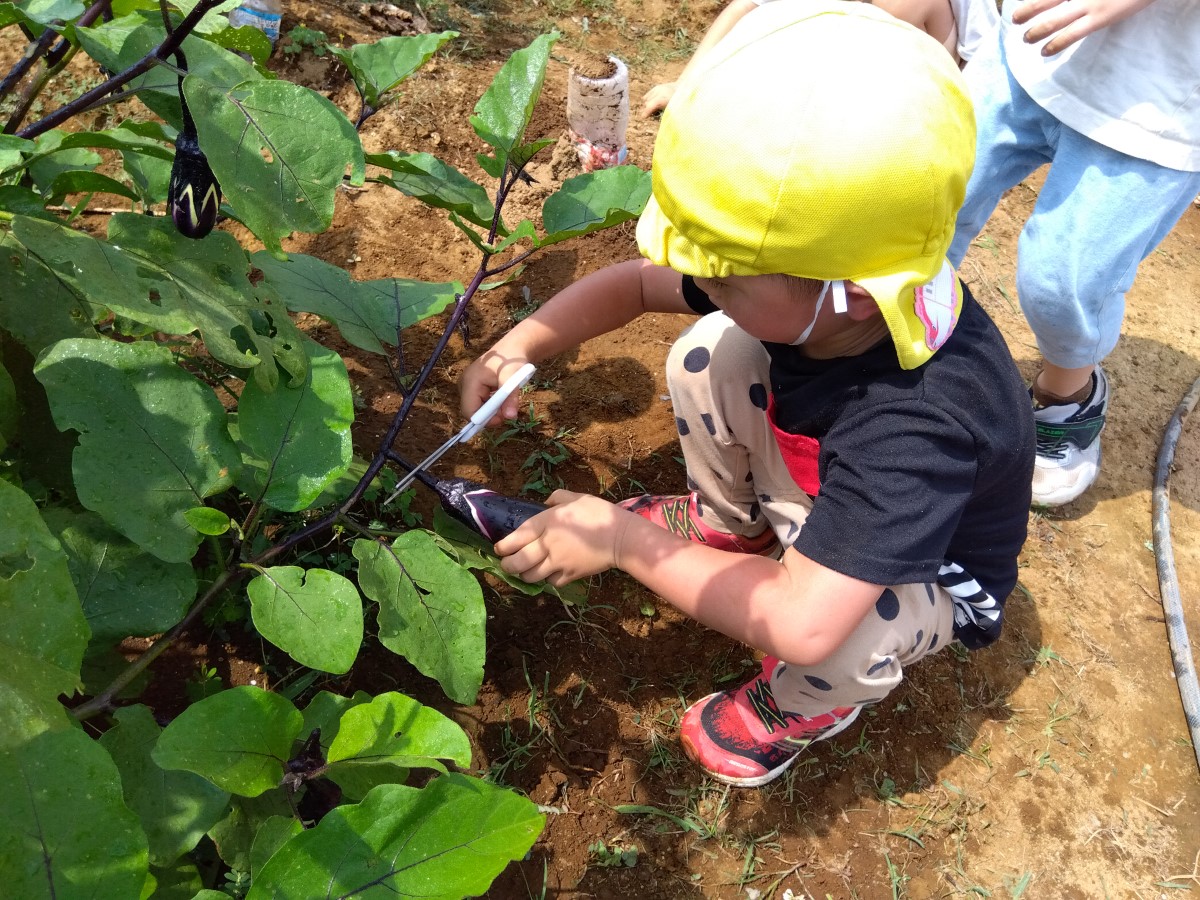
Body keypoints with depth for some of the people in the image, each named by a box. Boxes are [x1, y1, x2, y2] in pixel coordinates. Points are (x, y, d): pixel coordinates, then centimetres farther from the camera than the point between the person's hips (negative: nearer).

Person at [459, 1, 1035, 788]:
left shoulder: (919, 422, -45)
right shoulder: (816, 291, -25)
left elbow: (802, 622, -49)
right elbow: (637, 281, -9)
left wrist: (620, 541, -38)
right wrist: (521, 346, -24)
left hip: (929, 572, -5)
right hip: (823, 487, 5)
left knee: (829, 641, -39)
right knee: (708, 356, -13)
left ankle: (809, 703, 2)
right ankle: (731, 523, 15)